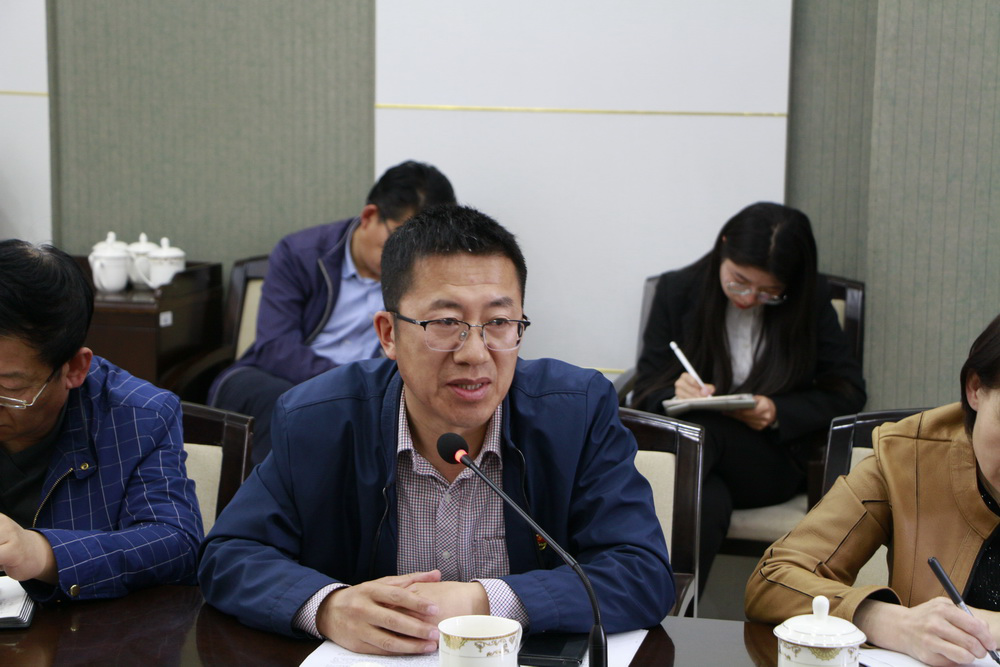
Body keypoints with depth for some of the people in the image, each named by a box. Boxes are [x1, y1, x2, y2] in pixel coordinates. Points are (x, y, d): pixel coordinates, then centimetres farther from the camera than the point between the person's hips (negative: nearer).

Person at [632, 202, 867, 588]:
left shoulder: (811, 300, 3)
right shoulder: (678, 289, 4)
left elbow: (848, 392, 4)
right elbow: (648, 388, 5)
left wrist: (779, 414, -13)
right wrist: (676, 394, -21)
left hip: (772, 460, 0)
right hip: (686, 441, 1)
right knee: (708, 505, -38)